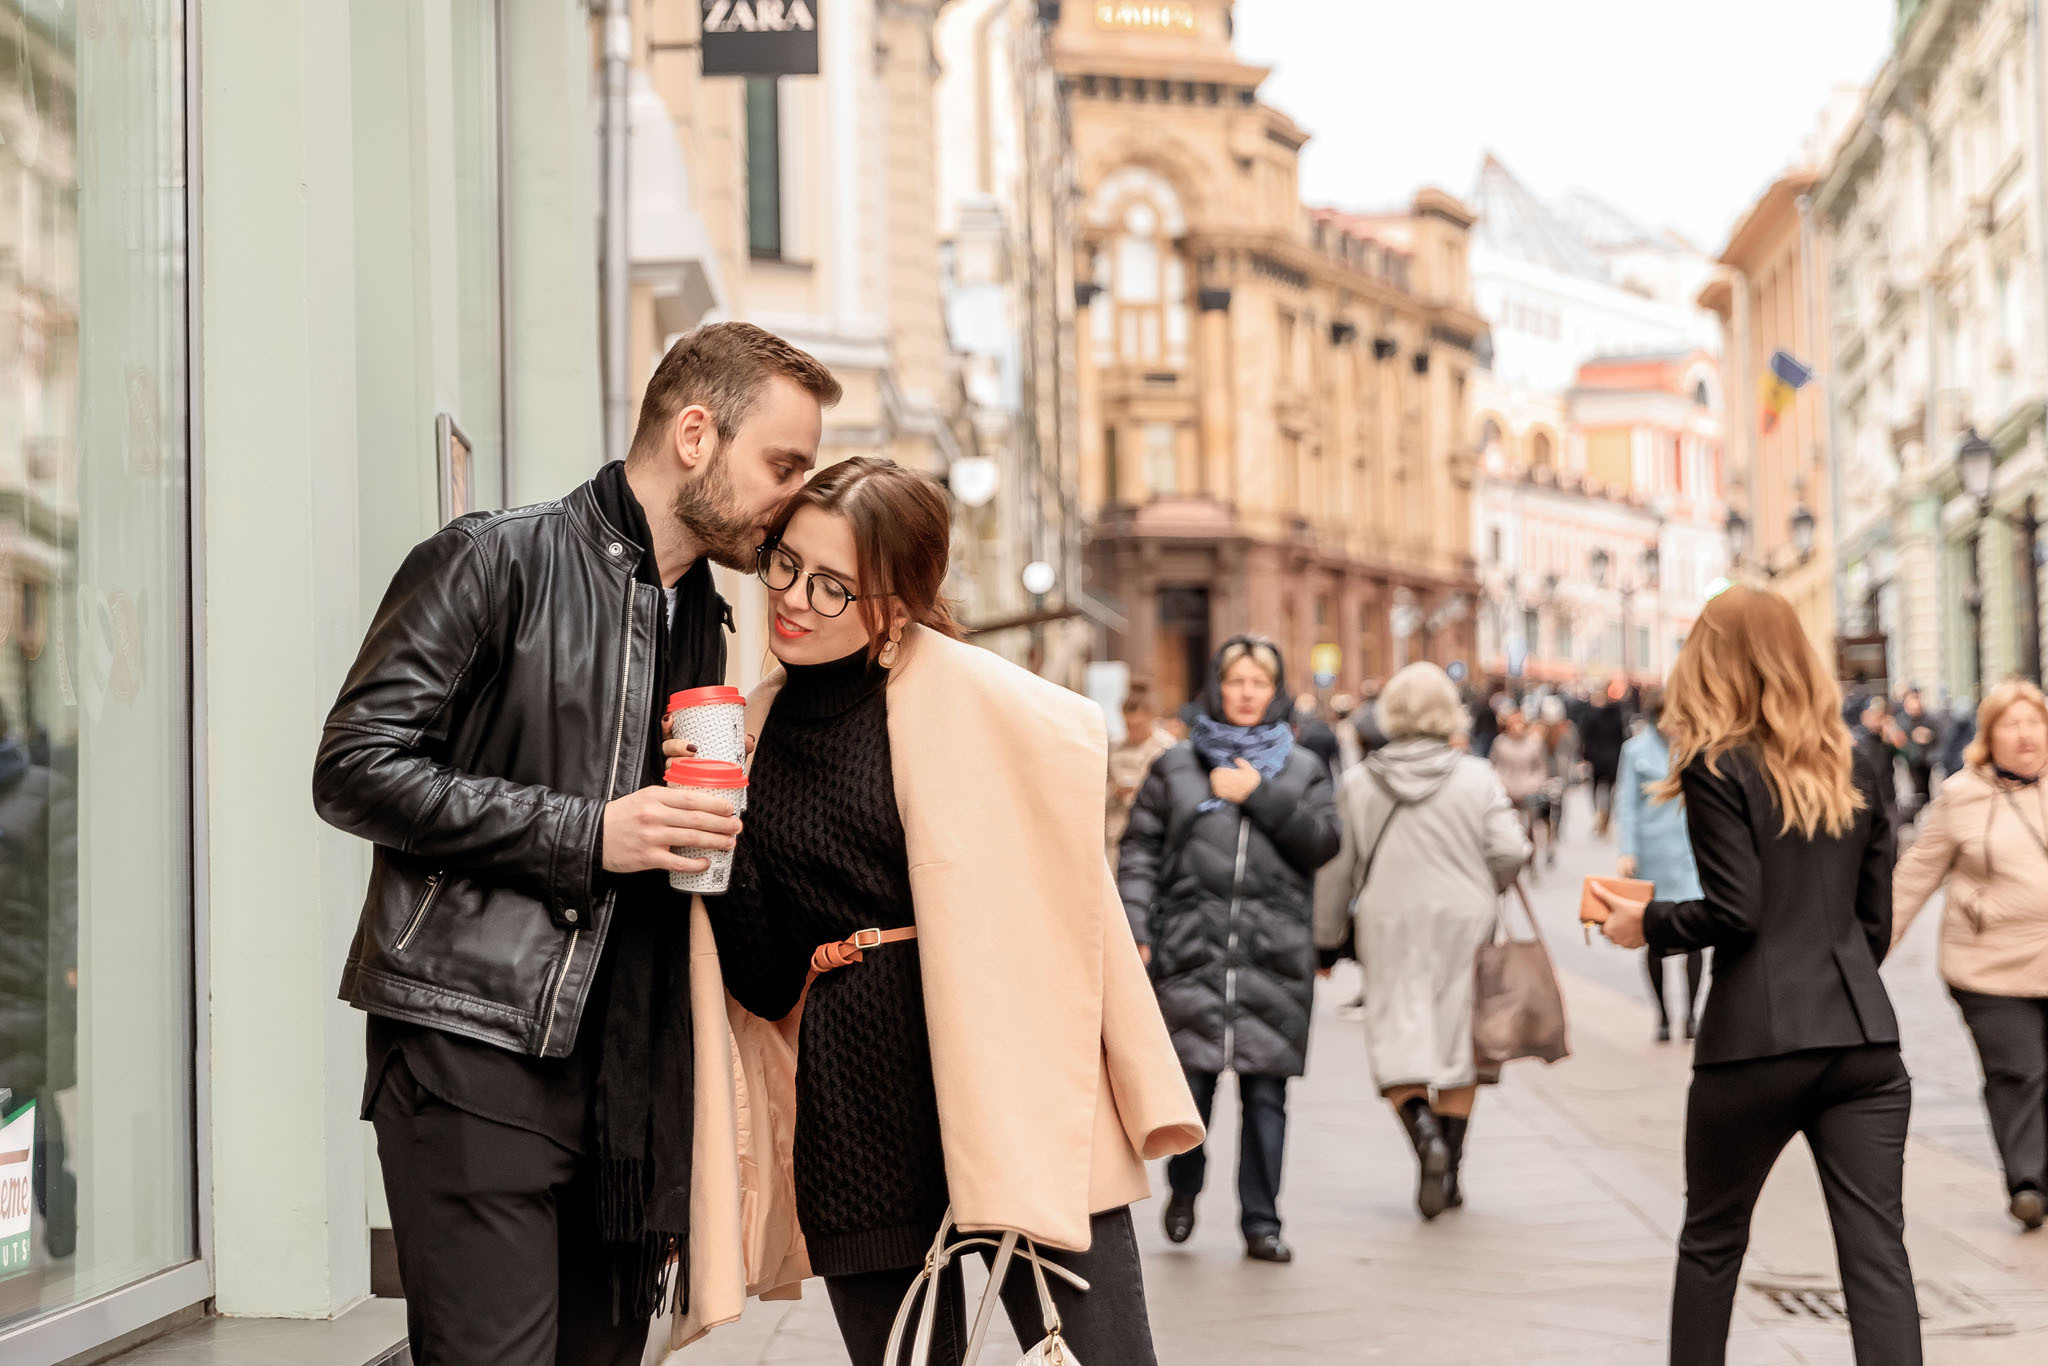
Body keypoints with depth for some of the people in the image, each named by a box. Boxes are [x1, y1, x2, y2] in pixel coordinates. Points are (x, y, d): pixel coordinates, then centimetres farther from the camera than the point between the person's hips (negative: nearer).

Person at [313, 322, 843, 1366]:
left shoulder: (703, 621, 21)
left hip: (626, 1079, 7)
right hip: (474, 1047, -7)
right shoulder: (497, 561, -2)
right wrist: (585, 835, -14)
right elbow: (355, 769, -10)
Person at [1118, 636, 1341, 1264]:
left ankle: (1261, 1223, 9)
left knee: (1266, 1090, 0)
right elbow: (1141, 851, 7)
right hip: (1191, 950, -1)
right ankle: (1183, 1190, 22)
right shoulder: (1175, 767, 11)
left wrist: (1258, 796, -7)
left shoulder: (1302, 769, 14)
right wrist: (1135, 931, -3)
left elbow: (1323, 841, 0)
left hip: (1274, 953, 1)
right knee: (1190, 1080, -5)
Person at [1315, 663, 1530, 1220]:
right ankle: (1448, 1171, 13)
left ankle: (1424, 1129, -24)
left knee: (1397, 1047, 3)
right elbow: (1510, 852, -8)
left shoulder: (1358, 782, 0)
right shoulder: (1478, 777, -3)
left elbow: (1337, 866, 3)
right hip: (1463, 923, 0)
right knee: (1457, 1044, 10)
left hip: (1388, 924, 0)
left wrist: (1326, 937, 12)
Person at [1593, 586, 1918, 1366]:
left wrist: (1646, 924, 3)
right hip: (1863, 1033, 4)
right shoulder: (1851, 764, 13)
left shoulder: (1719, 768, -4)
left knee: (1713, 1240, 14)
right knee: (1876, 1250, -1)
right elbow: (1876, 917, 15)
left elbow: (1733, 913, -13)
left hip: (1758, 1038, -4)